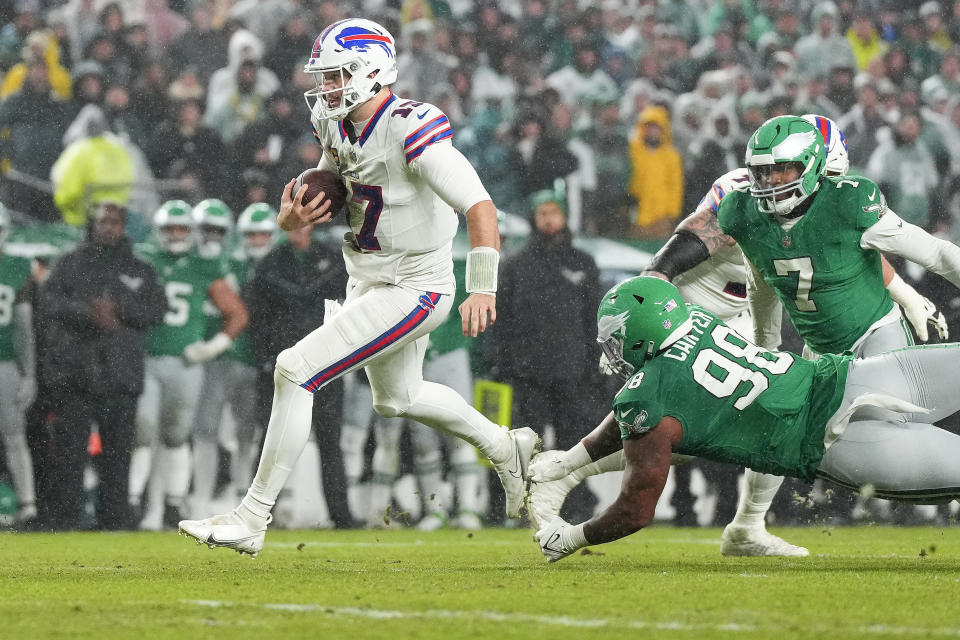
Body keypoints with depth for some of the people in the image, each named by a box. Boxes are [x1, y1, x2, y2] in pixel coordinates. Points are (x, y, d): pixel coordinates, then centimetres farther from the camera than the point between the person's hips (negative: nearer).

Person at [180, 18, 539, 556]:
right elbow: (326, 199, 16)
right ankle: (508, 449, 50)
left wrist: (483, 288, -42)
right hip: (368, 283, 10)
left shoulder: (411, 133, -26)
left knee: (296, 370, -17)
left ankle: (252, 520, -11)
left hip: (412, 291, -10)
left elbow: (480, 208, -31)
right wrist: (293, 218, -9)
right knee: (397, 399, 29)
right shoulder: (338, 128, 0)